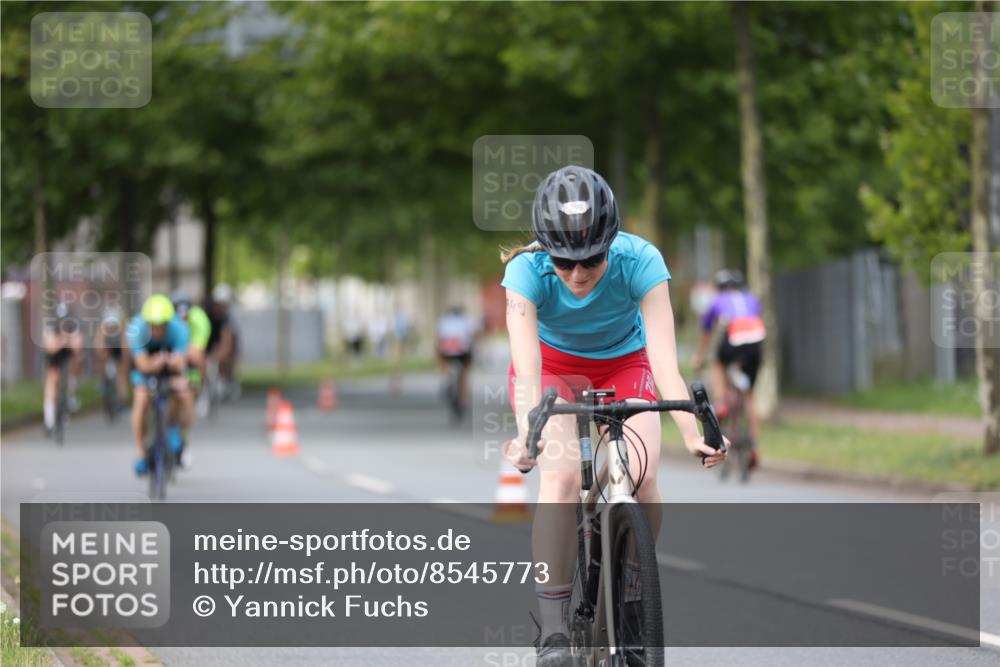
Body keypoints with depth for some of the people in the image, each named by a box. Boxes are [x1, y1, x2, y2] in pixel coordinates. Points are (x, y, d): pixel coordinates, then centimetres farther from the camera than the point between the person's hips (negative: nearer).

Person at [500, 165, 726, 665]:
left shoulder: (640, 262, -32)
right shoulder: (527, 270, -32)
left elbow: (665, 361, -38)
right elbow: (527, 365, -43)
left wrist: (692, 434, -52)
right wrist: (527, 433, -61)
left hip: (623, 365, 1)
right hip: (552, 365, -1)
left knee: (640, 479, -22)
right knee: (561, 477, -27)